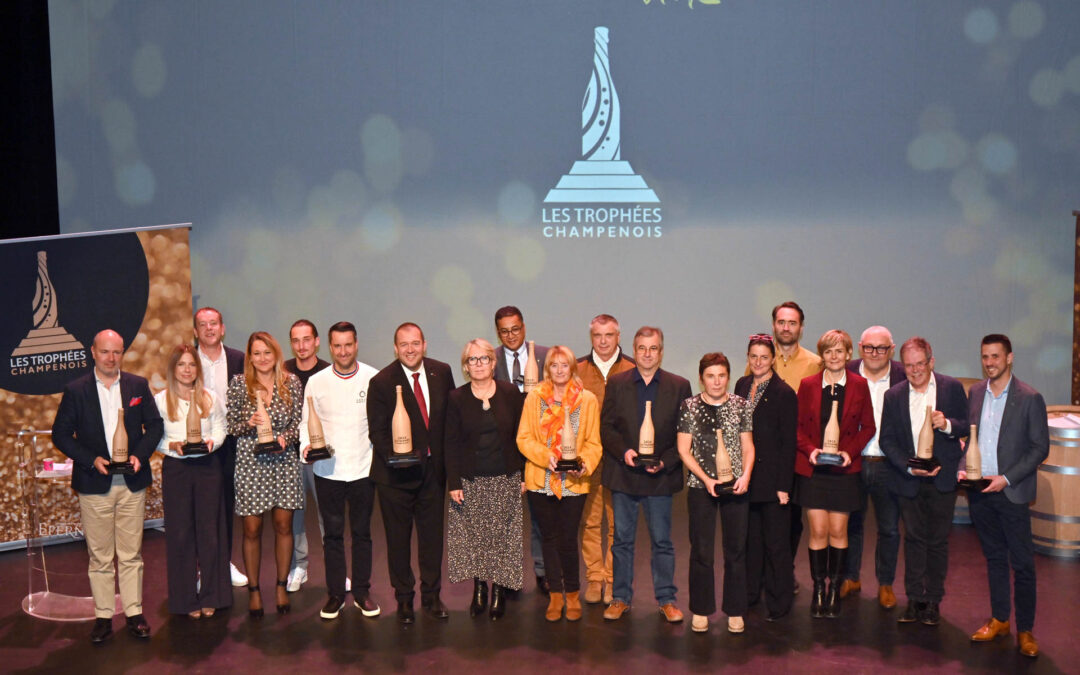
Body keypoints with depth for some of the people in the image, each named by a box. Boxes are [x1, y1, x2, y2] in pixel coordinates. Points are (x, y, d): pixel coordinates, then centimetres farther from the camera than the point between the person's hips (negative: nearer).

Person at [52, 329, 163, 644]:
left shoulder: (138, 386, 4)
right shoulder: (75, 390, -1)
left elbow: (154, 425, 8)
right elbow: (61, 434, -1)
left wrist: (140, 455, -9)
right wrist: (92, 460, -13)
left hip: (132, 483, 1)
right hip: (94, 486, -1)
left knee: (131, 554, 7)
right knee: (100, 556, 5)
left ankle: (134, 613, 16)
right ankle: (103, 616, 14)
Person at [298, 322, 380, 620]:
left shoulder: (373, 378, -2)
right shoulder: (316, 382, 0)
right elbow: (306, 422, 6)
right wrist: (306, 446, -12)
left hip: (363, 469, 0)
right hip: (327, 470, 0)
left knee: (362, 533, 9)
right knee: (332, 534, 7)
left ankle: (362, 592, 20)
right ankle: (335, 594, 18)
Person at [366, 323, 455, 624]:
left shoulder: (442, 372, 0)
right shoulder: (381, 382, -10)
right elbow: (377, 432, -8)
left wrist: (446, 458, 2)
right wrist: (395, 458, -21)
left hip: (432, 468, 3)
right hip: (396, 473, -3)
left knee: (432, 534, 11)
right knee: (398, 537, 8)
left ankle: (431, 596, 25)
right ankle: (404, 599, 22)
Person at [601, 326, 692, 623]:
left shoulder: (679, 386, 2)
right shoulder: (616, 383, 4)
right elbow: (606, 427, 2)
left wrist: (665, 461, -13)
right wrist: (623, 451, -14)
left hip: (660, 476, -1)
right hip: (623, 474, 1)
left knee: (662, 541, 6)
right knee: (622, 540, 9)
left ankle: (667, 599, 17)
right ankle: (621, 597, 19)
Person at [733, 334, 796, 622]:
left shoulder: (784, 393, -10)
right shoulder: (742, 385, 7)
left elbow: (789, 443, -10)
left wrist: (784, 486, -13)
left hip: (772, 476, -5)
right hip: (745, 475, 5)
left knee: (775, 543, 1)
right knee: (749, 538, 14)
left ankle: (778, 602, 12)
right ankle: (750, 591, 28)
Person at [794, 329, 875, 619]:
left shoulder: (859, 385, 3)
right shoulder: (807, 385, 4)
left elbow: (868, 427, 6)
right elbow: (798, 426, 6)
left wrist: (850, 451, -10)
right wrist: (810, 450, -12)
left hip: (844, 470, 0)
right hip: (812, 469, 0)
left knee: (838, 532, 2)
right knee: (818, 532, -2)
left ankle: (834, 590, 15)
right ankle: (818, 590, 10)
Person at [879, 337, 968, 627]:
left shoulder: (952, 388, -2)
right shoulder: (894, 396, 2)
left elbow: (968, 427, 1)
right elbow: (887, 439, 1)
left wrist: (948, 425, -21)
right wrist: (909, 468, -12)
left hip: (942, 477, -1)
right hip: (909, 480, 1)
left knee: (938, 541, 5)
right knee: (913, 539, 6)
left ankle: (933, 601, 15)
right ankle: (914, 599, 14)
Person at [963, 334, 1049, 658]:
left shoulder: (1030, 398, -8)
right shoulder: (975, 392, 7)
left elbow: (1040, 448, -7)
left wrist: (1007, 478, -15)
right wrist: (962, 468, -2)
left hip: (1011, 492, -4)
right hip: (979, 490, 4)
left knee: (1022, 563, 1)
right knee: (994, 558, 15)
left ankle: (1025, 630, 10)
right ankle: (999, 620, 26)